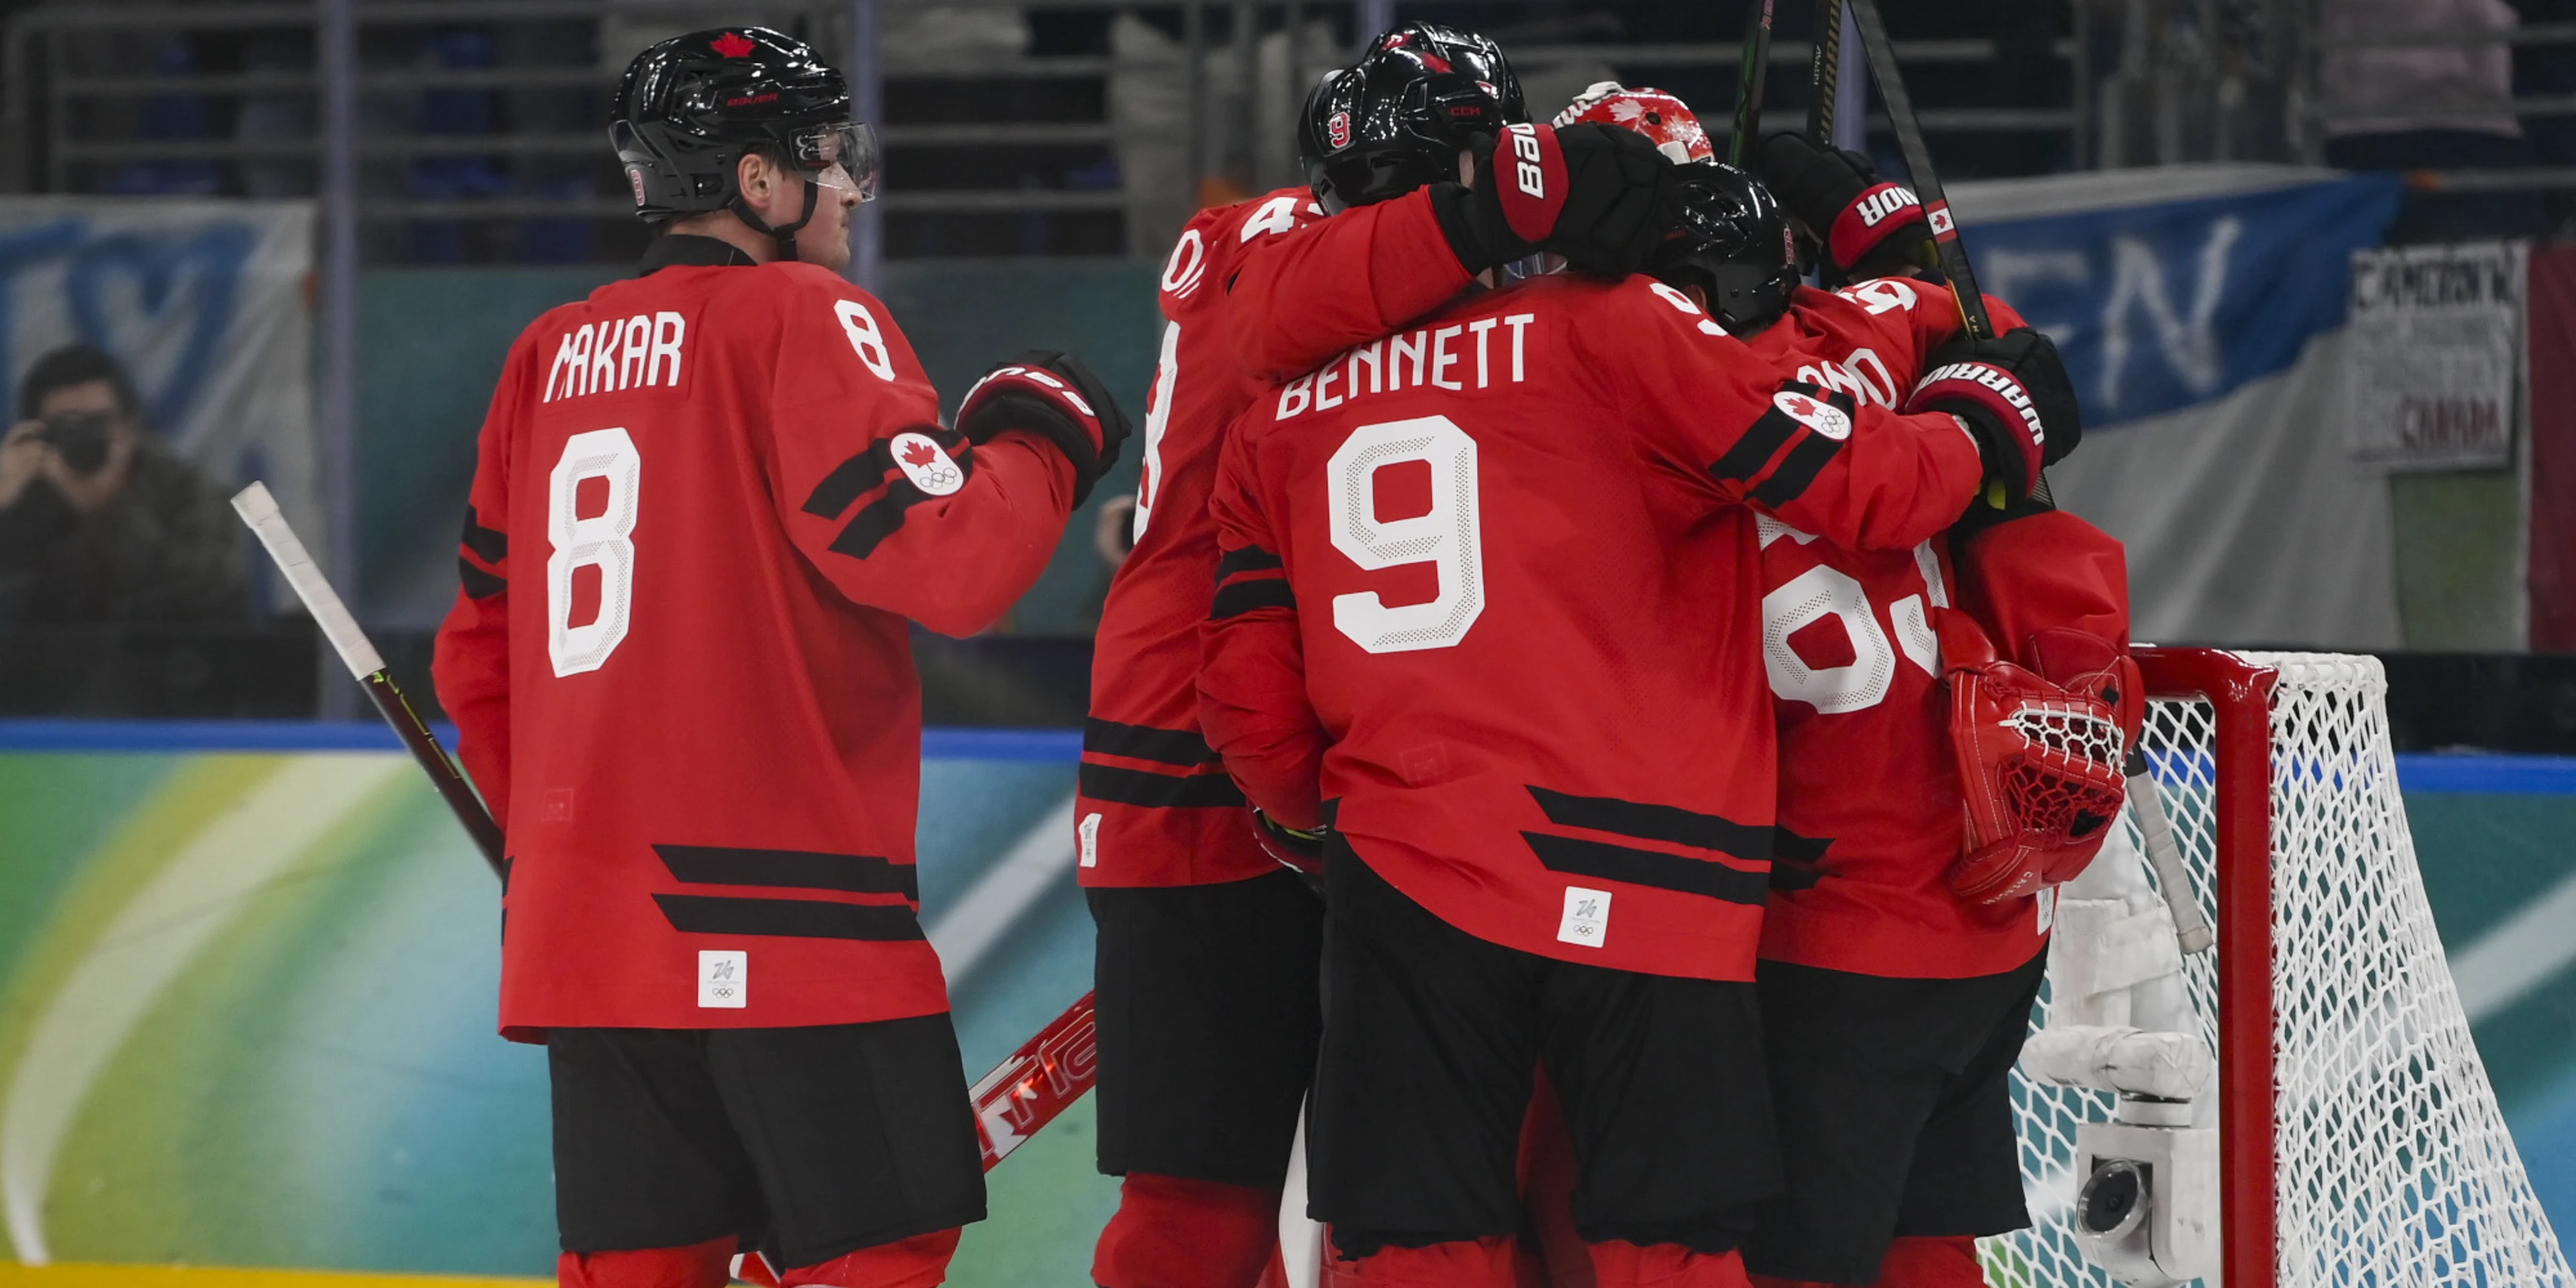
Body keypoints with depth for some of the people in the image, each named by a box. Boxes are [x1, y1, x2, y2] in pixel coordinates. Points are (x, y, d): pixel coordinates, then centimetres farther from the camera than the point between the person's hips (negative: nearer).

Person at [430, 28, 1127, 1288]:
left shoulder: (549, 357, 14)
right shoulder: (802, 318, -6)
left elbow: (478, 659, 20)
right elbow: (945, 562, -16)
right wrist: (1040, 440, 3)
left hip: (584, 925, 7)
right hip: (777, 925, -7)